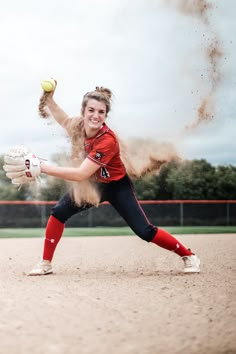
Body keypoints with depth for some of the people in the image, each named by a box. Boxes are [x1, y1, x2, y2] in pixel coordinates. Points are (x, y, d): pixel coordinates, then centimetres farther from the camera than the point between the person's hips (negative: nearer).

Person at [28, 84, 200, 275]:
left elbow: (80, 175, -41)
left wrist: (43, 167, -43)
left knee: (145, 231, -10)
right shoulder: (79, 125, -17)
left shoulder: (108, 140, -37)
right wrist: (49, 99, -5)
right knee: (58, 213, -7)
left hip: (117, 187, -6)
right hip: (92, 184, 6)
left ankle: (188, 256, 9)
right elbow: (64, 120, 11)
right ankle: (45, 263, 8)